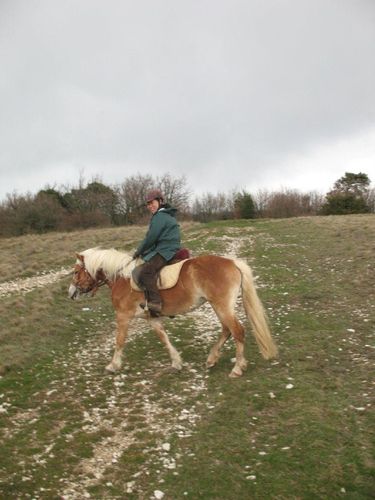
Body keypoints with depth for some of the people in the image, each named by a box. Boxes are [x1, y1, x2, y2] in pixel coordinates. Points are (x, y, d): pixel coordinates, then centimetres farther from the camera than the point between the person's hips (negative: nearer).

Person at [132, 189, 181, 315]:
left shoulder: (160, 216, -10)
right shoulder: (168, 215, 23)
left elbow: (150, 238, -13)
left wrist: (138, 252, 0)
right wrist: (142, 251, 23)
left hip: (164, 252, -11)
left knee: (145, 271, -25)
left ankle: (155, 303, -32)